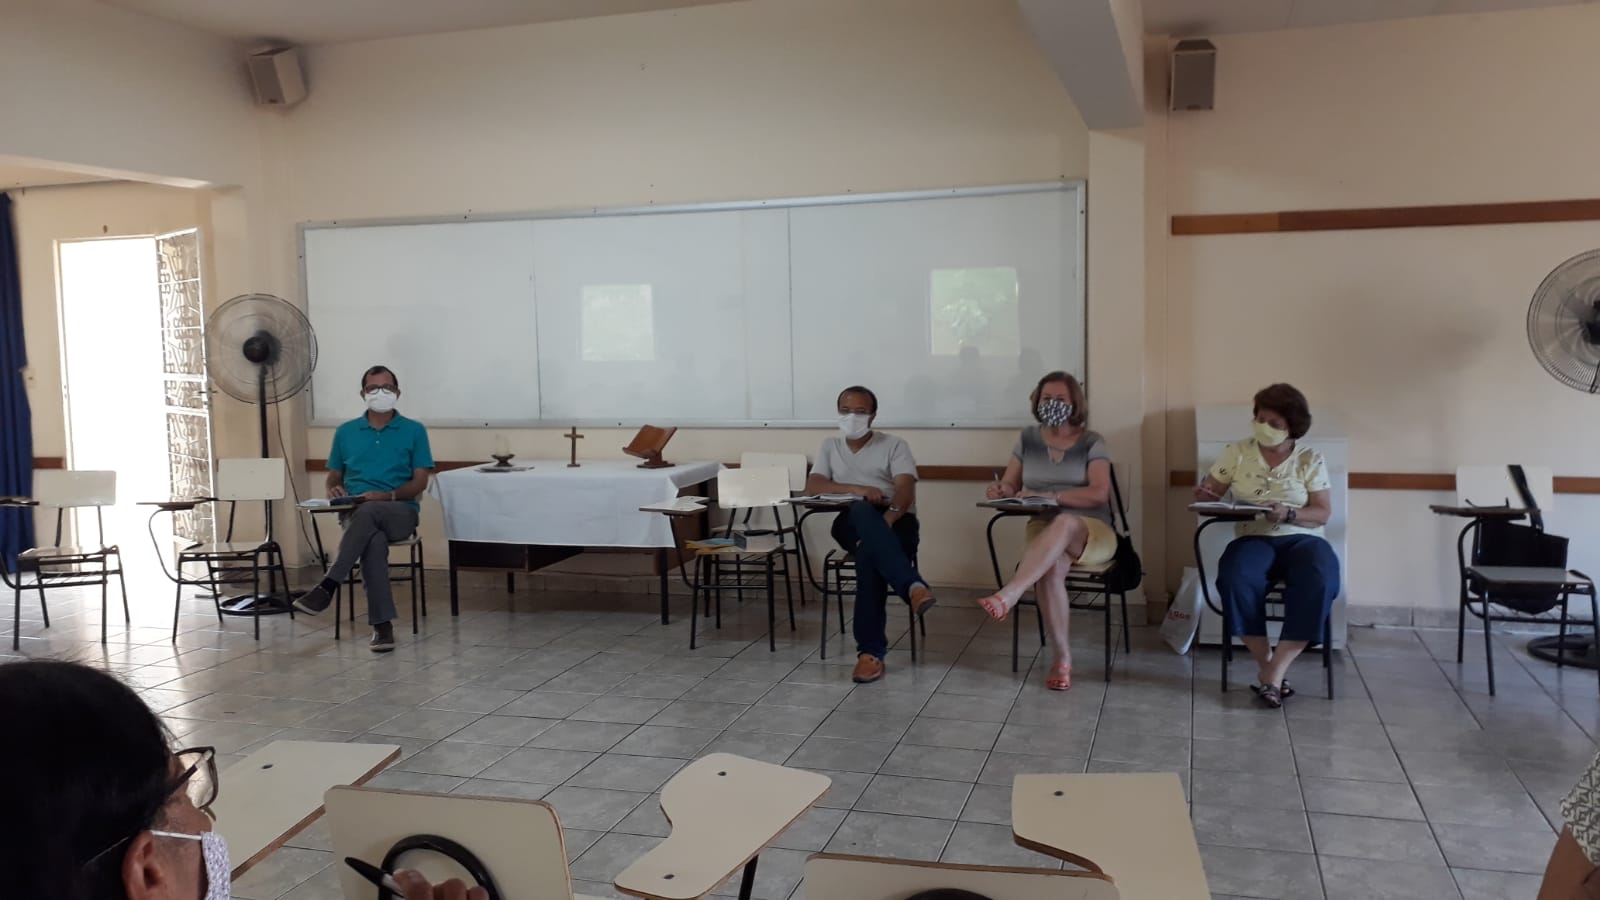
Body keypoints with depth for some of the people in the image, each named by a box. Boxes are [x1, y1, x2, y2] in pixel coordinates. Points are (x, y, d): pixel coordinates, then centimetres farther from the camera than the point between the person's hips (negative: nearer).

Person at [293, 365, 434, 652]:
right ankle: (382, 624, -37)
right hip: (354, 513, 1)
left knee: (368, 512, -39)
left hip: (400, 512, -1)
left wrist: (387, 495, -16)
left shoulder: (414, 431, 7)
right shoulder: (345, 432, 15)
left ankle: (327, 586, -38)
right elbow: (333, 477, 21)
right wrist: (333, 489, -4)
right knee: (373, 540, -36)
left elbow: (420, 482, 1)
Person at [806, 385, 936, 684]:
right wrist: (856, 489, -12)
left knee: (870, 552, -40)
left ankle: (871, 649, -44)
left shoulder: (894, 445, 13)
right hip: (851, 523, 1)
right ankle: (912, 586, -59)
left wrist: (889, 516, -29)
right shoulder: (830, 447, 23)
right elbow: (812, 486, 5)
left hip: (895, 522, -1)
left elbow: (906, 488, -5)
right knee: (863, 511, -41)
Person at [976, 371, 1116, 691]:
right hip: (1044, 530, 2)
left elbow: (1099, 494, -11)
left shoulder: (1092, 442, 1)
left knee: (1064, 524, -41)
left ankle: (1006, 597, -51)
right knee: (1051, 568, -36)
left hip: (1091, 533, -2)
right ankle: (1062, 659, -29)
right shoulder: (1028, 439, 12)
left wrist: (1049, 496, -22)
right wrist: (1000, 490, -14)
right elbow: (1010, 485, 12)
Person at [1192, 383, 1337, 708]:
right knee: (1235, 579, -35)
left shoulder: (1311, 460, 5)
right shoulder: (1237, 452, 9)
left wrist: (1288, 514, -19)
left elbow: (1323, 513, 1)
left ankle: (1275, 671, -27)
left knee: (1318, 582, -35)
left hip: (1301, 538, 0)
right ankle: (1267, 665, -19)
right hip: (1254, 538, 0)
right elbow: (1211, 493, 9)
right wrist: (1202, 493, -16)